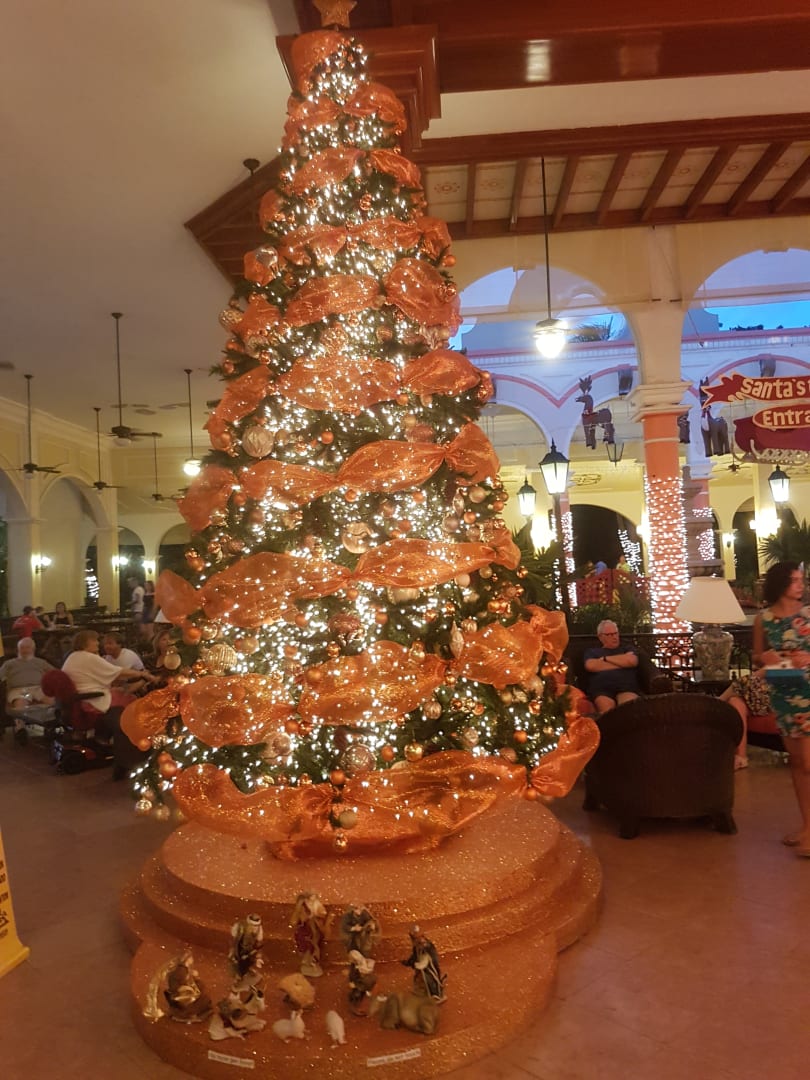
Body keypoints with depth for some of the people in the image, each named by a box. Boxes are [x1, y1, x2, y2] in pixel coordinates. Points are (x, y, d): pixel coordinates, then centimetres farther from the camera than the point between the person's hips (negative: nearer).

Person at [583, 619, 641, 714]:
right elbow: (590, 666, 2)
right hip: (601, 689, -1)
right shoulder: (592, 651, 26)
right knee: (607, 712, -38)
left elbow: (632, 661, 5)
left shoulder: (627, 648, 30)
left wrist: (605, 658, 12)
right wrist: (622, 663, 9)